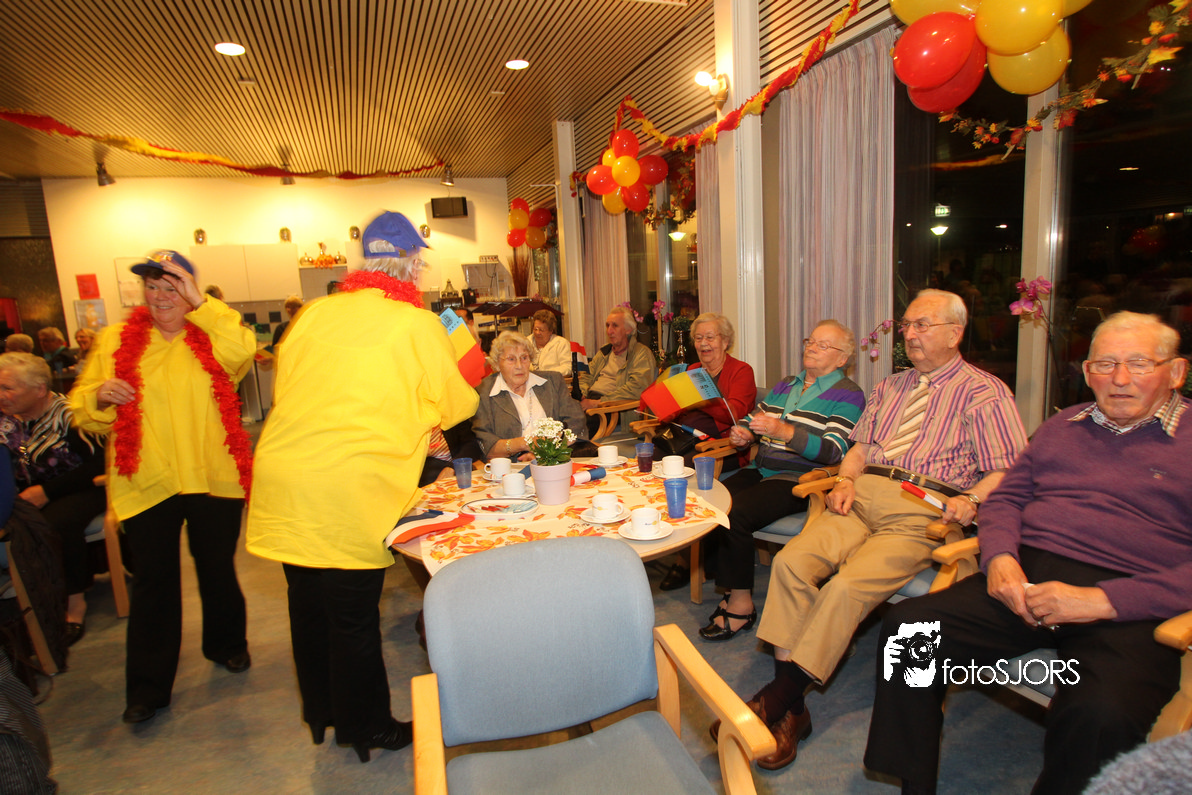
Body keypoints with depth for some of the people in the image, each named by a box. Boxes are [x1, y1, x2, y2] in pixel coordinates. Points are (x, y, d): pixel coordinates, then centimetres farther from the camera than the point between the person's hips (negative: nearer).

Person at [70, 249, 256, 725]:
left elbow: (243, 350, -23)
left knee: (218, 570, 14)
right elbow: (82, 412, 7)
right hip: (146, 483, 1)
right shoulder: (117, 341, 6)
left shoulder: (209, 335, 2)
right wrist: (100, 395, -15)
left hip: (213, 478, -1)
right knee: (153, 582, 8)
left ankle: (226, 644, 38)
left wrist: (198, 302, -21)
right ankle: (148, 686, 22)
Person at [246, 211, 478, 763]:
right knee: (353, 617, 9)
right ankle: (364, 727, 29)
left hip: (282, 475, 6)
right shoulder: (419, 326, -6)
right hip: (350, 490, -6)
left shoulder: (314, 313, 5)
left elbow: (285, 382, 16)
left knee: (308, 606, 21)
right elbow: (455, 406, 4)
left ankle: (319, 711, 43)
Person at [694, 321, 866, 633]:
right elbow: (752, 420, 26)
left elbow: (834, 452, -12)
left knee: (734, 513, -28)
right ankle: (733, 589, -7)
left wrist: (784, 431, -24)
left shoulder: (848, 395, 1)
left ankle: (741, 603, -11)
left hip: (800, 479, -6)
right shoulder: (785, 385, 22)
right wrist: (743, 434, 1)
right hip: (760, 471, 7)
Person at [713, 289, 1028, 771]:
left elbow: (1008, 470, 1)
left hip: (923, 511, -5)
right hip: (863, 497, 5)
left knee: (848, 586, -30)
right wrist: (845, 480, 5)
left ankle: (774, 700, -19)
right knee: (791, 562, -23)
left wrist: (970, 500, -17)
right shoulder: (890, 387, 29)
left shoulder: (985, 392, 10)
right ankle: (789, 709, -18)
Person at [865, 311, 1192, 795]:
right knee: (907, 626, -18)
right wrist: (1000, 556, -1)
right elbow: (1007, 497, 21)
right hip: (1027, 576, 4)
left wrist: (1102, 601, -17)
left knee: (1101, 714, -34)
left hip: (1129, 606, -3)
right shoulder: (1062, 426, 21)